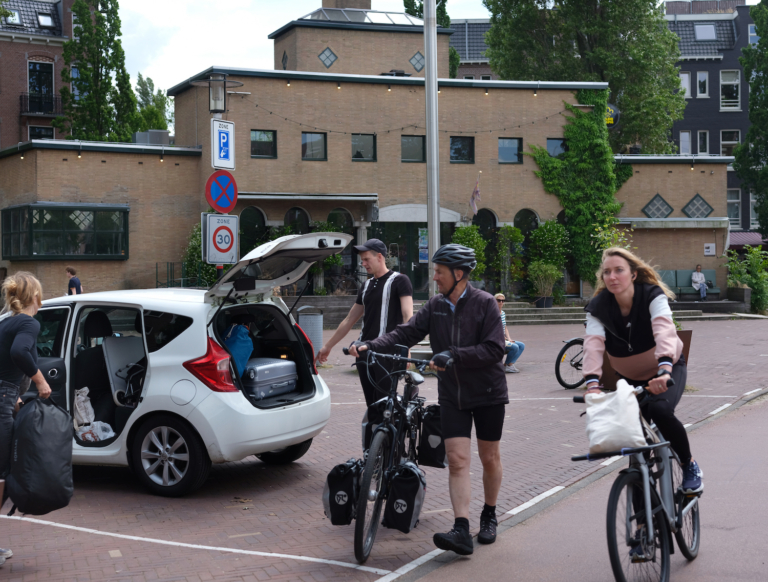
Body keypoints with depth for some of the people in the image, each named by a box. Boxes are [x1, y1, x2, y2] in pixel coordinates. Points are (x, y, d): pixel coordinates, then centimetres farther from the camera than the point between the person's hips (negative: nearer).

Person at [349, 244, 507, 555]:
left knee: (489, 458, 9)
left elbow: (494, 349, -18)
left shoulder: (484, 303, -11)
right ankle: (461, 531, -14)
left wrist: (453, 355, -28)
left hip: (487, 392, -3)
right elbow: (407, 333, -5)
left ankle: (489, 515, 31)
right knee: (457, 459, -7)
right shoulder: (435, 305, 3)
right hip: (452, 393, 3)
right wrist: (371, 345, -20)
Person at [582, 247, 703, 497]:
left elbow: (664, 331, -41)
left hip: (668, 369, -3)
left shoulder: (652, 296, -24)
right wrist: (592, 383, -50)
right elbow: (593, 344, -32)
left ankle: (689, 466, -6)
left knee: (660, 410, -30)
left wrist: (664, 370, -58)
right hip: (631, 379, 4)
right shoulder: (598, 307, -17)